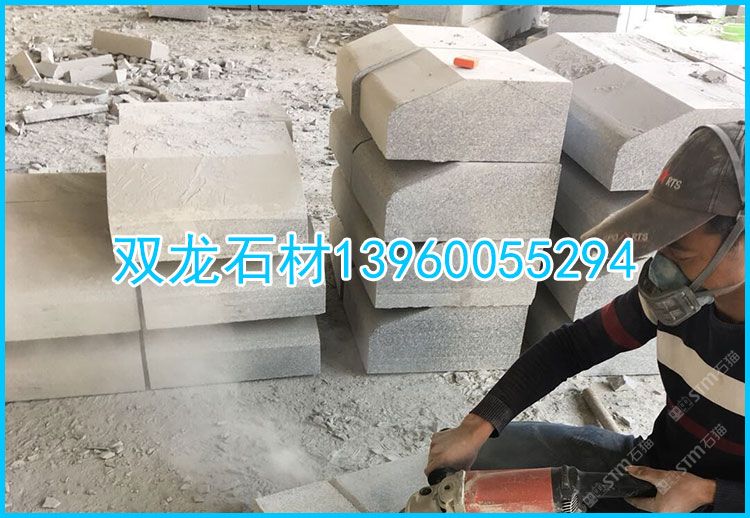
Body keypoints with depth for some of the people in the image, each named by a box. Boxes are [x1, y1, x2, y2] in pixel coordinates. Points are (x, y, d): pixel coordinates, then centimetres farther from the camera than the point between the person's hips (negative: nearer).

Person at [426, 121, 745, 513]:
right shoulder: (682, 291, -14)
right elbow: (574, 344, -8)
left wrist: (706, 493, -25)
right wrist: (478, 426, -16)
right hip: (651, 464, 5)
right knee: (473, 452, -4)